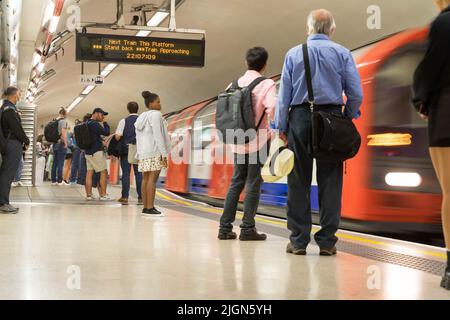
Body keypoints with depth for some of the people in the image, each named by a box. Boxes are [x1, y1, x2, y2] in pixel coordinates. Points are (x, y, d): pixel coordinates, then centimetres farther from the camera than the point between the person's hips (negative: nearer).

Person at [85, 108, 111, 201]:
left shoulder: (87, 123, 14)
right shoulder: (95, 124, -14)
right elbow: (106, 133, -14)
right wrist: (105, 123, -2)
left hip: (88, 151, 9)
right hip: (97, 151, -9)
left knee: (89, 172, 6)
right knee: (104, 172, -3)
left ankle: (89, 195, 5)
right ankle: (103, 195, -5)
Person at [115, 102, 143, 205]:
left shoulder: (124, 121, -3)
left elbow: (117, 136, -9)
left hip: (126, 149, -1)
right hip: (139, 150, 2)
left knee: (126, 173, 3)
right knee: (139, 173, 6)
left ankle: (125, 197, 3)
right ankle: (141, 197, 4)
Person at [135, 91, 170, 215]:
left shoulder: (141, 117, 19)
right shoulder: (155, 114, -7)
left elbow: (138, 137, 19)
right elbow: (158, 135, -14)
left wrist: (139, 154, 20)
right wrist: (164, 153, -15)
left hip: (143, 152, 9)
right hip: (155, 151, -9)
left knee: (146, 179, 6)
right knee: (152, 178, -12)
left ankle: (145, 207, 6)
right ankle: (150, 207, -16)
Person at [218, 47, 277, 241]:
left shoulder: (235, 84, 9)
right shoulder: (266, 85, -7)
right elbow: (272, 108, -21)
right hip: (258, 140, -5)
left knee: (236, 182, 12)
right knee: (253, 183, 0)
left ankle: (225, 227, 12)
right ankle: (247, 228, 1)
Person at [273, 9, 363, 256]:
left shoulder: (293, 54, 7)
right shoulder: (342, 54, 4)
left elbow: (284, 94, 4)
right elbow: (356, 94, -1)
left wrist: (281, 126, 8)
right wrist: (347, 119, 13)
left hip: (299, 118, 1)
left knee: (298, 182, 6)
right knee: (330, 182, 3)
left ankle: (298, 240, 7)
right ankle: (326, 241, 3)